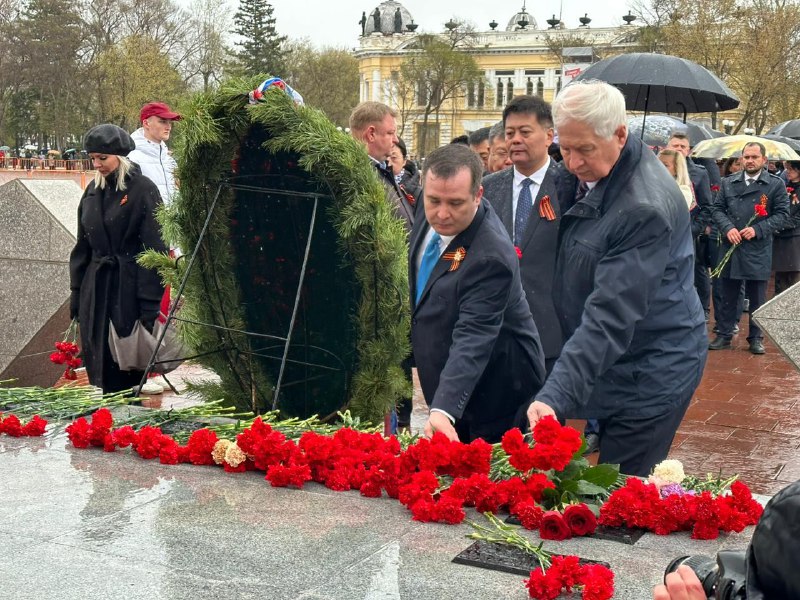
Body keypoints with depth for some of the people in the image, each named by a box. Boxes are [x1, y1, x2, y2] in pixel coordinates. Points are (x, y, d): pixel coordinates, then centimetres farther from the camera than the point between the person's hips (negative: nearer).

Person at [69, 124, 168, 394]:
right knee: (99, 364, 9)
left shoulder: (143, 189, -9)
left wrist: (150, 305, -17)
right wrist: (76, 292, 11)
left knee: (129, 372, -1)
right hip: (95, 289, 6)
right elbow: (82, 246, 15)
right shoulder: (93, 190, 10)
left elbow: (155, 249, -13)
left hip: (129, 289, -6)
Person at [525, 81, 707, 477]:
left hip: (650, 376, -8)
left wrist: (556, 396, -36)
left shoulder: (646, 208, -26)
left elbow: (611, 316, -31)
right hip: (611, 368, 8)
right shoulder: (581, 174, 2)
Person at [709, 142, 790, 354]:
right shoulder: (728, 183, 10)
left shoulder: (776, 185, 1)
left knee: (757, 297, 5)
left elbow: (782, 214, -2)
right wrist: (728, 228, -10)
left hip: (758, 250, -2)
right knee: (728, 295, 8)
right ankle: (724, 335, 17)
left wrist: (758, 229, -13)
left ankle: (756, 338, 15)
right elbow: (718, 209, 9)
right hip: (730, 248, 2)